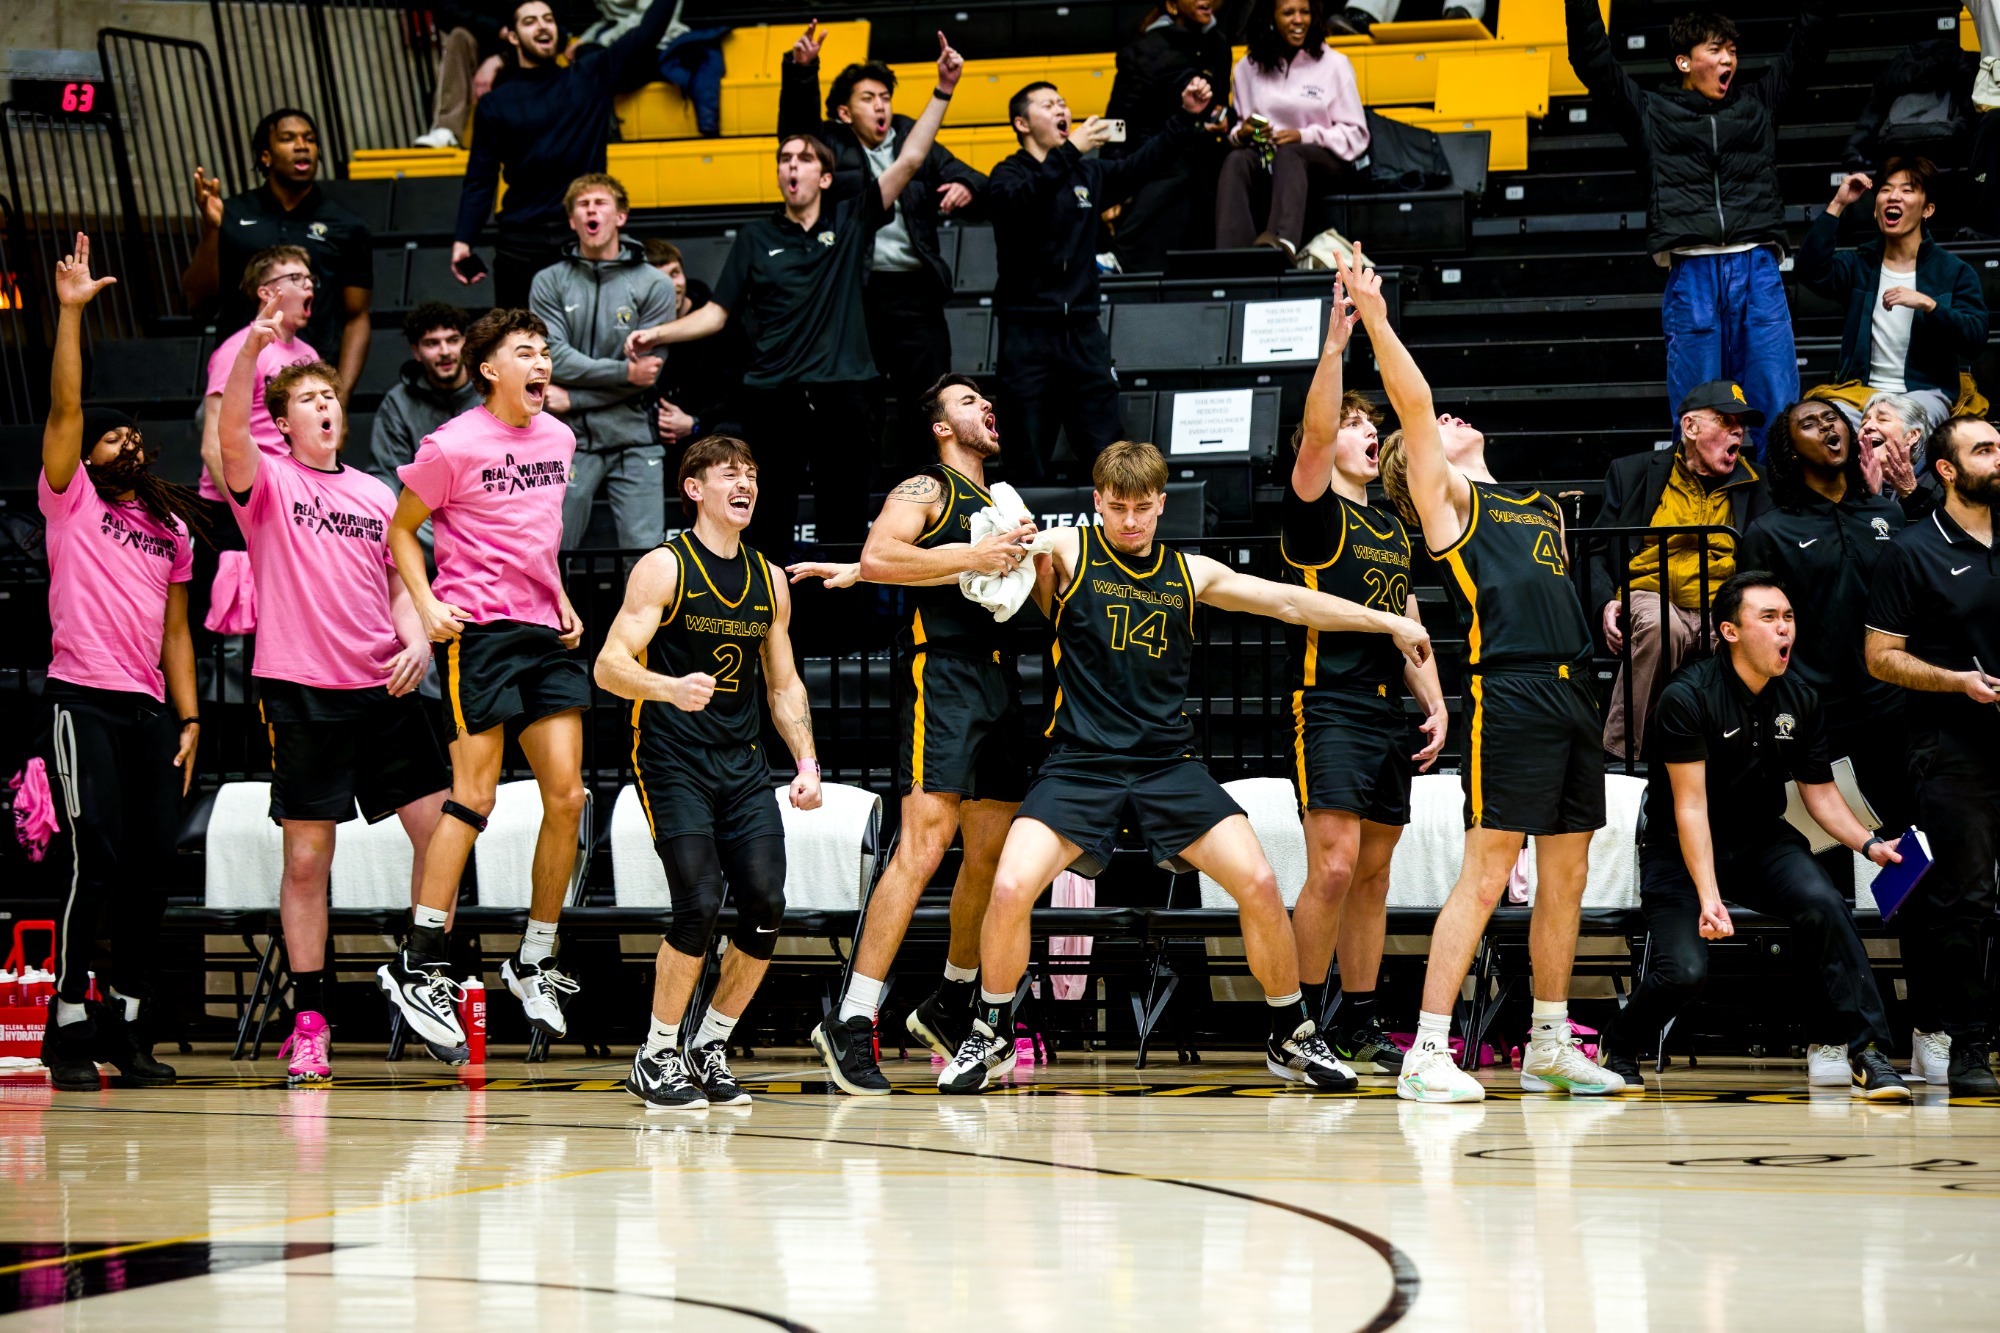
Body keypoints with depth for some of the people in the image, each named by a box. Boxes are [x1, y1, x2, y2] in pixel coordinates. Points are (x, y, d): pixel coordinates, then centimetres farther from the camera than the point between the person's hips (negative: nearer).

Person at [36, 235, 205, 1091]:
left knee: (152, 866, 1)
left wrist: (188, 717, 11)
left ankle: (124, 1021, 10)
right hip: (83, 699, -5)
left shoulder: (170, 528, 20)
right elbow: (65, 407, -4)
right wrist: (70, 312, -10)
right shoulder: (72, 501, 8)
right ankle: (68, 1025, -6)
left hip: (150, 709, 5)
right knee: (95, 860, -13)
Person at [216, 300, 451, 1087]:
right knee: (306, 860, -1)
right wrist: (251, 350, -34)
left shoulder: (376, 495, 15)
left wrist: (417, 639, 0)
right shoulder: (268, 483, 1)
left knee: (441, 829, -2)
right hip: (300, 691, -4)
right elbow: (230, 434, -20)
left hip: (383, 689, 4)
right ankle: (308, 1021, 7)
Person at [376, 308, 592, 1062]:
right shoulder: (453, 445, -7)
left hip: (546, 633, 7)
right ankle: (417, 968, -6)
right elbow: (401, 529, 1)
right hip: (478, 631, -7)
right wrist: (427, 606, -12)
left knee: (566, 797, 1)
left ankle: (535, 963, 14)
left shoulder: (557, 438, 13)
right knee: (474, 800, -11)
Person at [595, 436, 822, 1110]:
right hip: (672, 760, -5)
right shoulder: (663, 568, -5)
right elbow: (609, 665, -13)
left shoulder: (769, 580, 13)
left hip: (743, 763, 5)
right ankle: (655, 1059, -3)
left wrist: (807, 764, 8)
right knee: (701, 901, -19)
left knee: (766, 906, -8)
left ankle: (709, 1047, 11)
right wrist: (670, 688, -33)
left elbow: (784, 683, 20)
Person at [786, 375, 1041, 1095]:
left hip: (1000, 679, 8)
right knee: (922, 847, -18)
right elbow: (878, 557, -18)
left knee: (993, 853, 10)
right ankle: (851, 1022, -20)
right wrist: (973, 558, -17)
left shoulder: (1001, 504, 24)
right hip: (942, 676, -8)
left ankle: (950, 1004, 28)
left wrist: (1028, 551, 8)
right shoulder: (926, 490, 0)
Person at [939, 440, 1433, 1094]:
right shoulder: (1068, 552, 2)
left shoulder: (1189, 573, 11)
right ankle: (990, 1038, 3)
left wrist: (1389, 622, 17)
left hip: (1168, 766, 3)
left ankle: (1292, 1039, 9)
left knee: (1259, 884, -11)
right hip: (1082, 763, -2)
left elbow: (1290, 602, 17)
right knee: (1011, 888, -21)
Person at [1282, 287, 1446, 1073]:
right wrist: (1335, 344, -27)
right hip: (1328, 707, -7)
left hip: (1388, 714, 7)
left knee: (1372, 873, 8)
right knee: (1334, 868, -15)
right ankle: (1299, 1023, -7)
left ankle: (1359, 1027, 13)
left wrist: (1435, 704, 11)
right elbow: (1314, 432, -18)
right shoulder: (1314, 512, 1)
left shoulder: (1392, 529, 22)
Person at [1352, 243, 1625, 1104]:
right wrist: (1373, 317, -12)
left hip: (1572, 694, 7)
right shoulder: (1447, 498, 5)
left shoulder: (1541, 509, 25)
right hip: (1508, 693, -7)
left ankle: (1550, 1047, 19)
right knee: (1486, 874, -11)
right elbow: (1414, 403, -7)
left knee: (1566, 874, 10)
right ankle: (1428, 1055, -11)